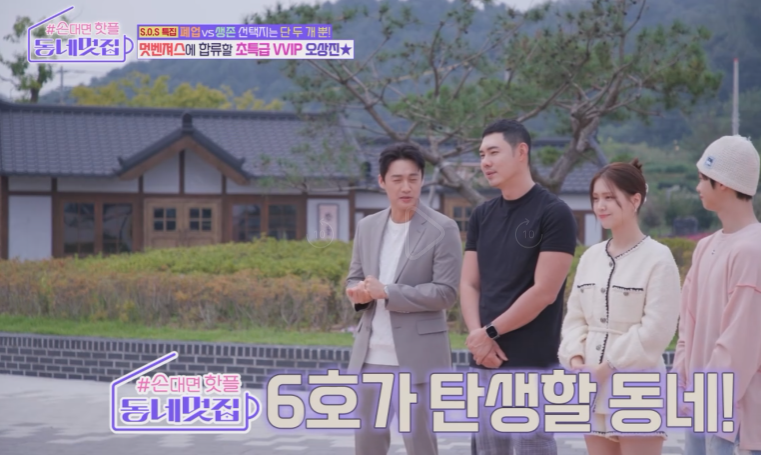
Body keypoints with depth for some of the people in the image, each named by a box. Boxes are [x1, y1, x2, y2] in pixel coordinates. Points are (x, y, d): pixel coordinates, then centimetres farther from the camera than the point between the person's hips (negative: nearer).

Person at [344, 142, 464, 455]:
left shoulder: (442, 229, -8)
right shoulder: (367, 227, 10)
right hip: (371, 357, 5)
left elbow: (445, 292, -13)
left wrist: (386, 292, -17)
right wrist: (360, 292, -8)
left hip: (417, 357, -5)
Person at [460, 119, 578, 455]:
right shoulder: (482, 216, 13)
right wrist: (477, 336, -7)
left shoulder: (553, 213, -7)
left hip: (531, 363, -6)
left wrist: (491, 332, -8)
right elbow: (469, 284, 10)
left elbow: (544, 292, -12)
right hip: (485, 361, 6)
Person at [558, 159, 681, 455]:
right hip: (594, 387, 7)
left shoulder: (657, 258, -9)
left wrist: (608, 366, -15)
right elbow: (575, 316, 12)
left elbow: (657, 328, -14)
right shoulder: (590, 257, 11)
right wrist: (575, 358, -6)